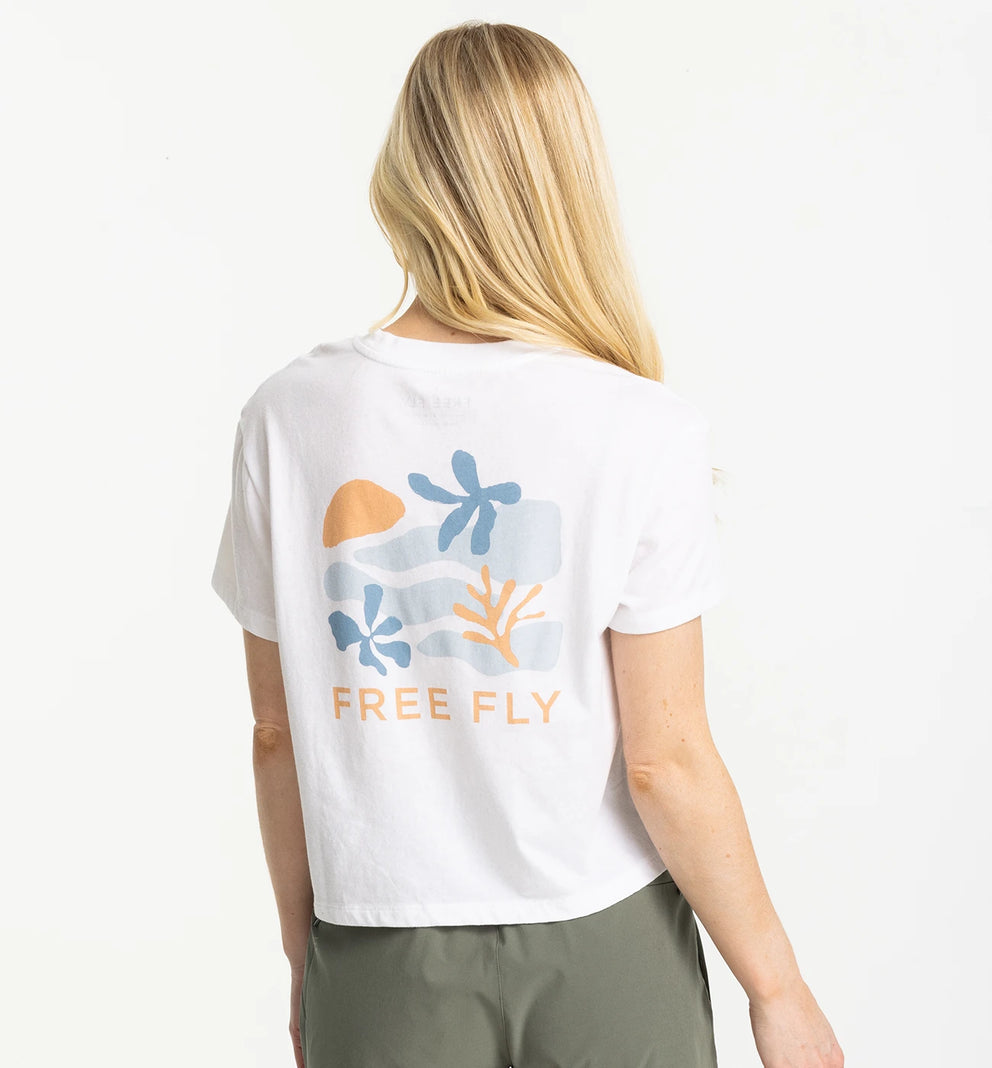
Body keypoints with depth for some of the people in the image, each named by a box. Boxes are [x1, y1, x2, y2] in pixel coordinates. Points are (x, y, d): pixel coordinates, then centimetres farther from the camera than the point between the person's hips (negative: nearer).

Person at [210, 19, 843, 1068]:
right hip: (604, 944, -1)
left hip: (384, 959, 1)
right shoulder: (641, 430, -16)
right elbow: (664, 761, -13)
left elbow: (277, 735, -2)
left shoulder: (289, 418, -9)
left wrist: (303, 950, 12)